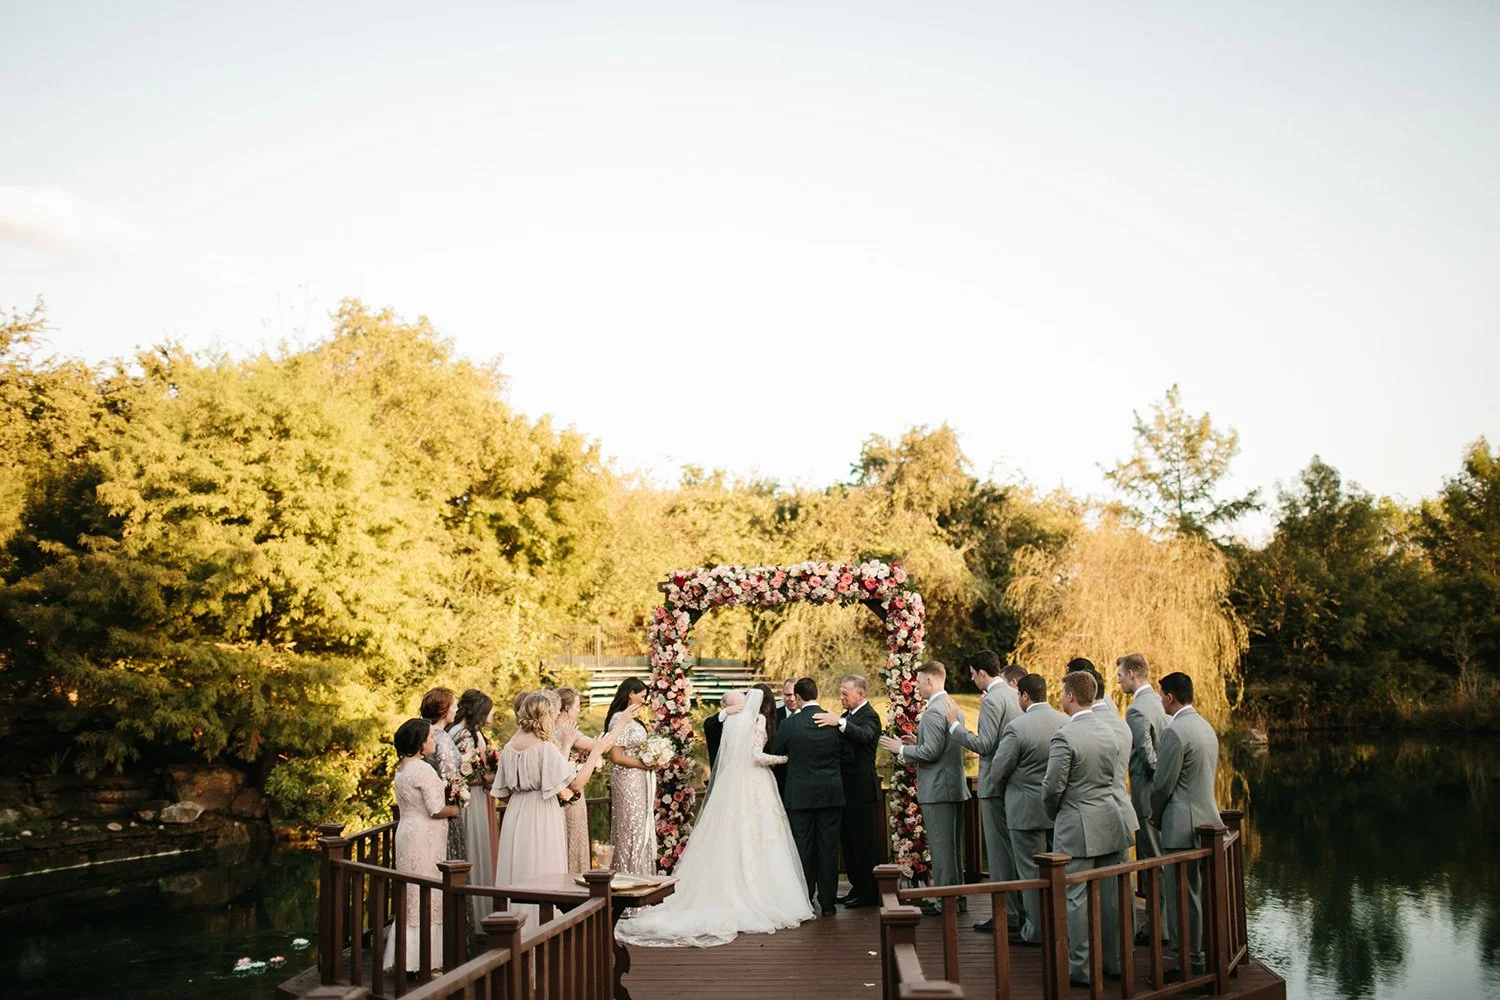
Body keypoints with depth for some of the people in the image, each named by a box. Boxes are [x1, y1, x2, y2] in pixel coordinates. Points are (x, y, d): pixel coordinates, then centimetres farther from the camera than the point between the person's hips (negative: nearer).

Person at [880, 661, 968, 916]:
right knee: (953, 843, 15)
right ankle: (958, 896, 22)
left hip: (938, 788, -10)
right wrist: (915, 744, 17)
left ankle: (945, 901, -1)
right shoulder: (952, 706, 13)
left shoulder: (933, 712, -18)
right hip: (955, 785, 10)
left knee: (940, 845, -4)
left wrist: (901, 749, -10)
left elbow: (931, 751, -23)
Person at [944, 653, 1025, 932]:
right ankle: (1021, 907, 20)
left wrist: (955, 725, -12)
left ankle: (1007, 914, 0)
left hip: (995, 783, -9)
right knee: (1014, 847, 14)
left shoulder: (992, 700, -17)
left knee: (1000, 849, -3)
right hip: (1013, 781, 9)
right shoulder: (1013, 695, 11)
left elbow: (984, 745, -20)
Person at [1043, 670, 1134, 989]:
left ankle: (1081, 968, 5)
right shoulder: (1108, 731, 7)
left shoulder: (1064, 736, -17)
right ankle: (1113, 961, 22)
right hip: (1110, 822, 7)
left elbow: (1053, 787, -14)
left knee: (1077, 897, 0)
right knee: (1109, 894, 13)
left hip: (1078, 827, -7)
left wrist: (1053, 813, 5)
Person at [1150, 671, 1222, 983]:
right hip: (1207, 818, 10)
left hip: (1183, 825, -10)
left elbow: (1163, 783, -16)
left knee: (1182, 896, -2)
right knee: (1199, 892, 16)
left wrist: (1156, 815, 3)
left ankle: (1190, 963, 3)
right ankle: (1200, 954, 24)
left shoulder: (1175, 731, -17)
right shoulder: (1207, 727, 12)